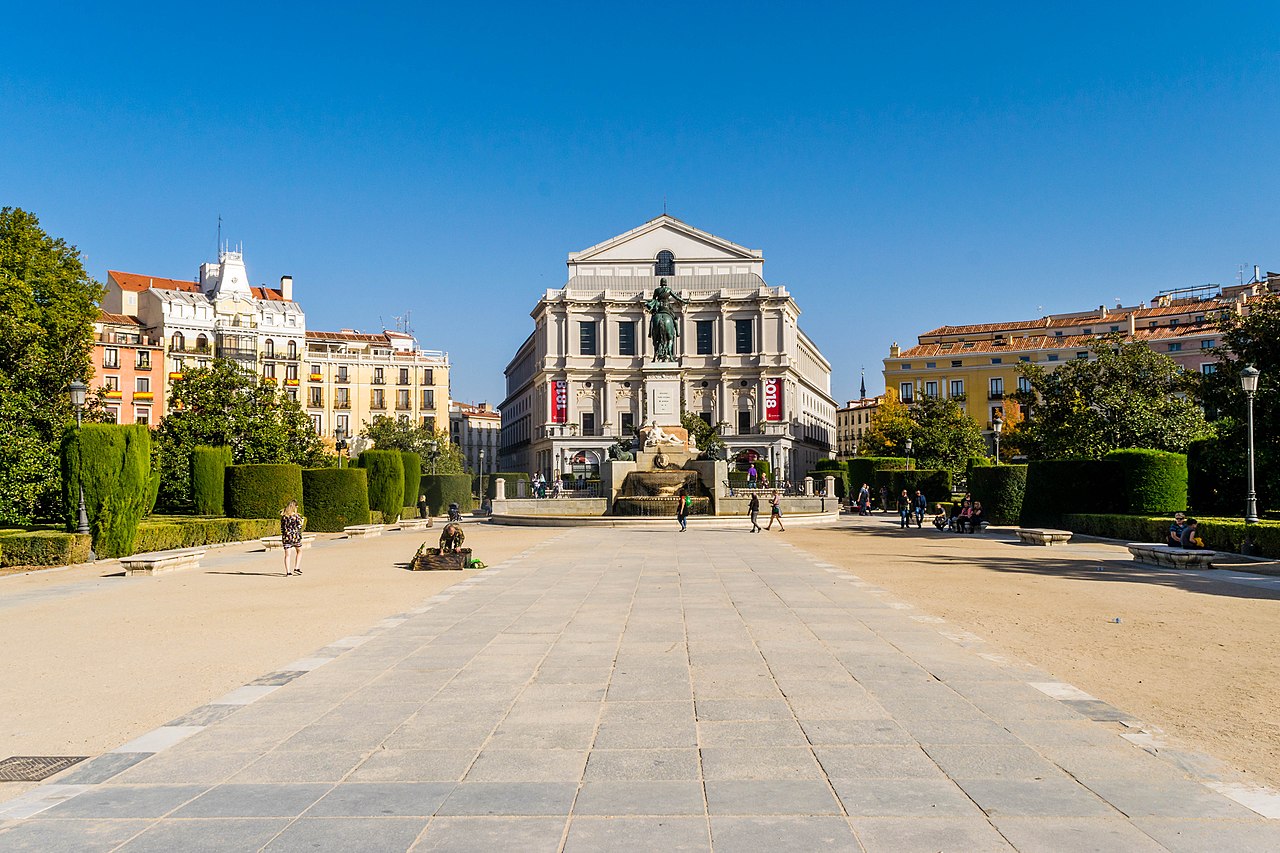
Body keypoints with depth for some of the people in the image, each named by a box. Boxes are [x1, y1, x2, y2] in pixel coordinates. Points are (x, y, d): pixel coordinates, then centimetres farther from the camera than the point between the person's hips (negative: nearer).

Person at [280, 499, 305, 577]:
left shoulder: (283, 516, 2)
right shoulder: (296, 516, -10)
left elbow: (282, 527, 7)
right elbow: (299, 527, -8)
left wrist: (282, 538, 15)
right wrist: (302, 521, 12)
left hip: (286, 536, 2)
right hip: (296, 536, -2)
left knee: (287, 555, 3)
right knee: (299, 551, 20)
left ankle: (288, 572, -4)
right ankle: (296, 568, 11)